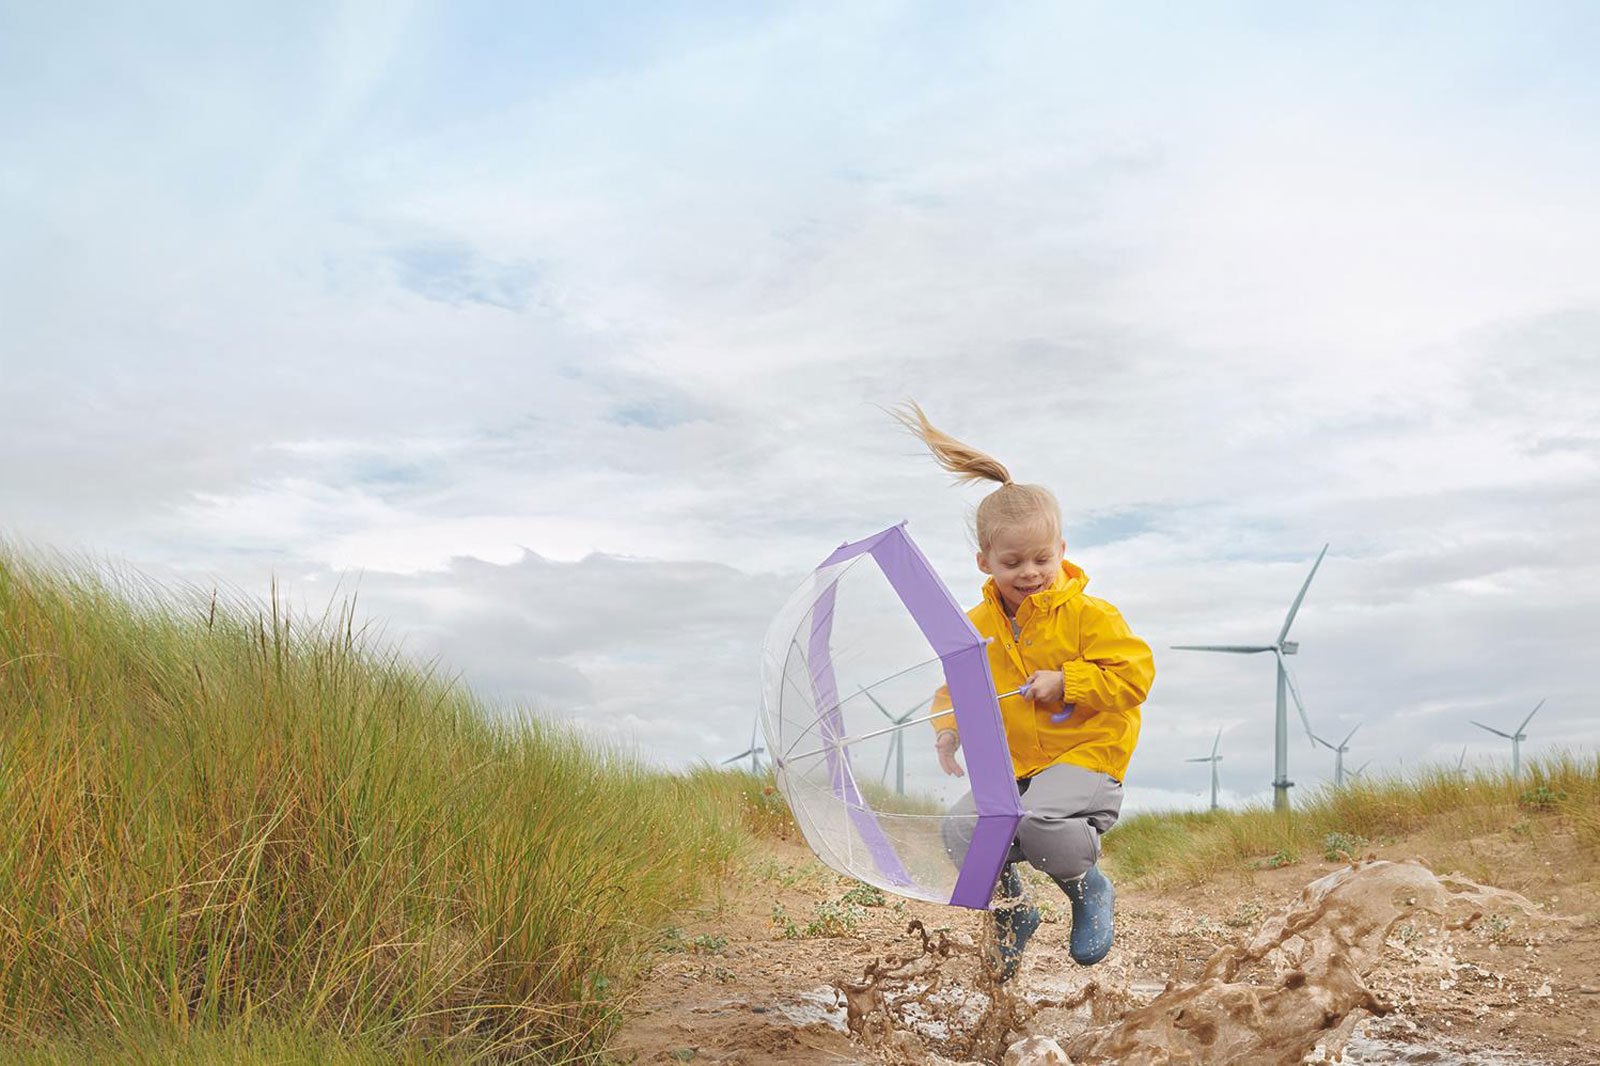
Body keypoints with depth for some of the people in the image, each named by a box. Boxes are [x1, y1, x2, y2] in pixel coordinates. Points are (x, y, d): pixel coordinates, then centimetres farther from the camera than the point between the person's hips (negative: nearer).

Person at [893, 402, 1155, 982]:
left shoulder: (1087, 615, -8)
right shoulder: (978, 626, 6)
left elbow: (1135, 672, -11)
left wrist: (1065, 683, -19)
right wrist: (949, 727, -2)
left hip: (1085, 754, -5)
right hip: (1013, 765, 5)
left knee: (1038, 819, -33)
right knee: (962, 826, -17)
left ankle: (1088, 888, 2)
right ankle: (1011, 910, 10)